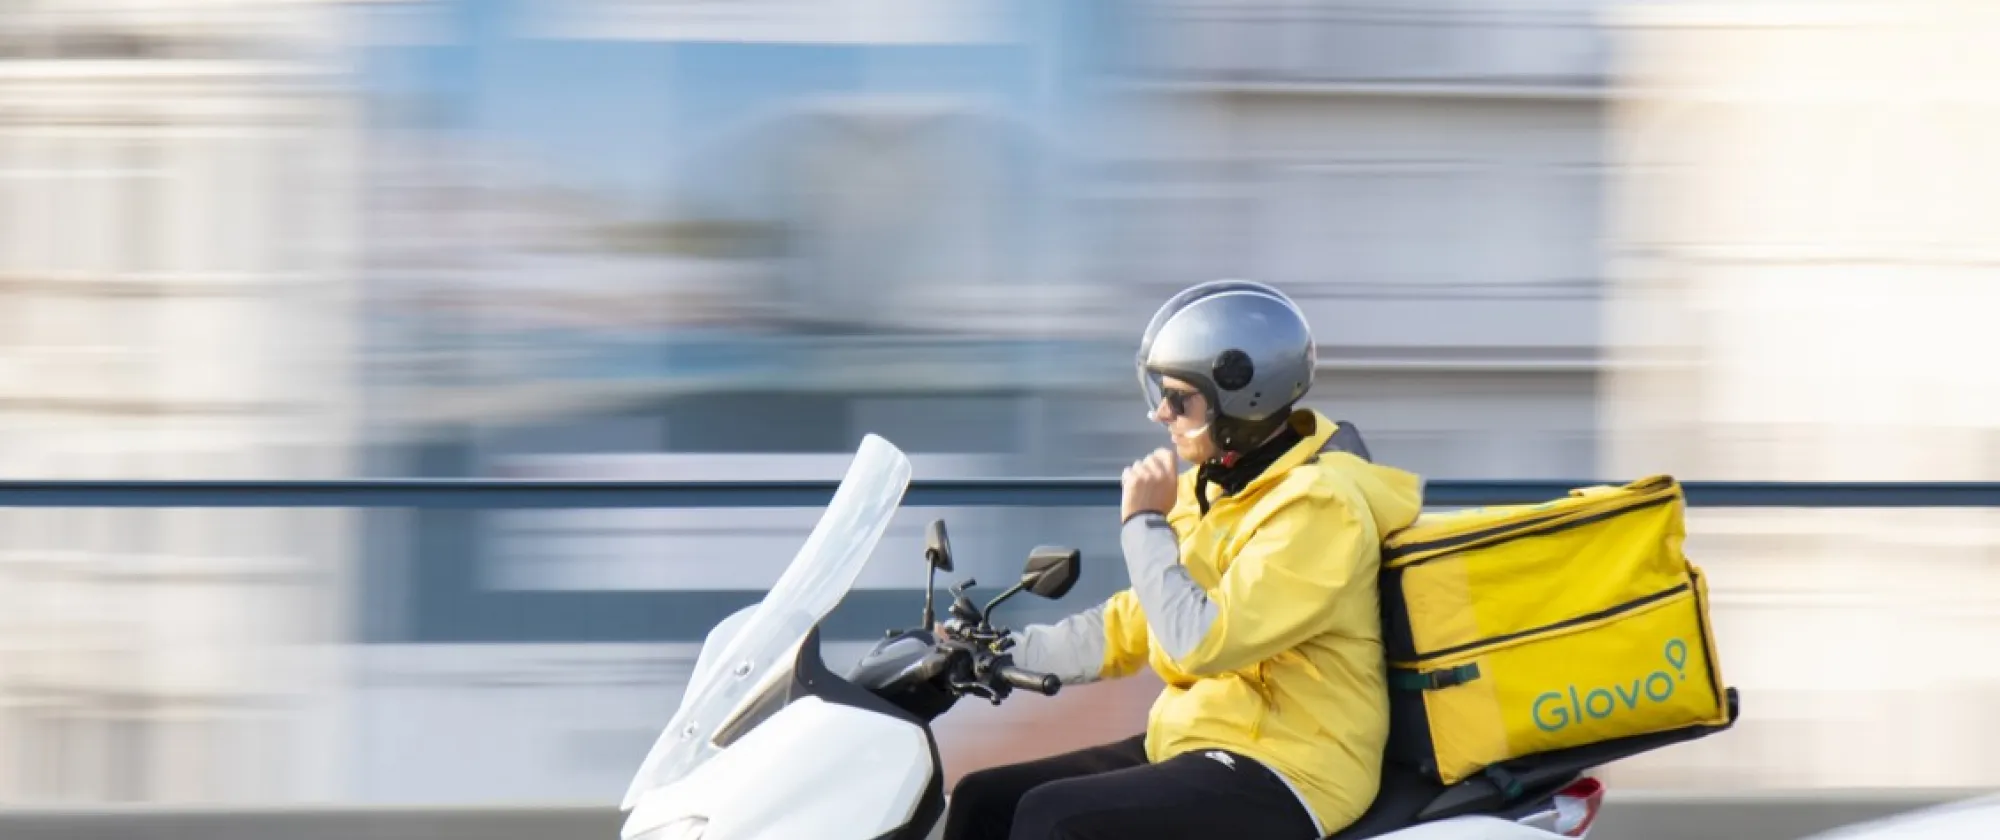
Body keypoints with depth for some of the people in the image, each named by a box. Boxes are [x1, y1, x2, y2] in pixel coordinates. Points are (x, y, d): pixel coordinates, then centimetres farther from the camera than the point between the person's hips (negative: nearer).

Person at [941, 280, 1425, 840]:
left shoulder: (1317, 505, -16)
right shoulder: (1213, 489, 14)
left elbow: (1205, 641, -25)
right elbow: (1129, 629, 19)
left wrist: (1147, 523, -14)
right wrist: (1000, 653, 10)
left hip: (1280, 783, -10)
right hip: (1193, 748, 10)